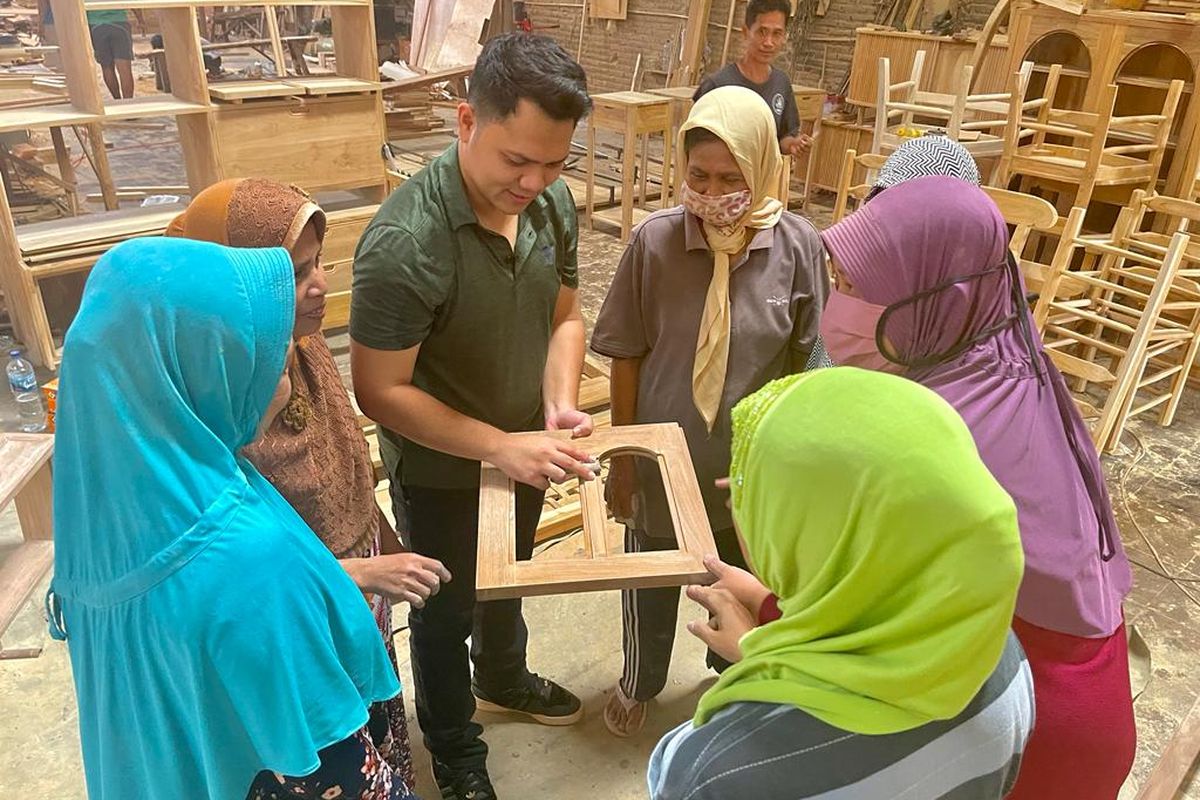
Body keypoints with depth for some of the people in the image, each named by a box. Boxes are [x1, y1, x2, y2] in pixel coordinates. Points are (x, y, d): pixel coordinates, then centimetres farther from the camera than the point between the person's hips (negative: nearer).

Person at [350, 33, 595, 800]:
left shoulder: (554, 202, -13)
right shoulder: (405, 241, -32)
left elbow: (564, 314, -1)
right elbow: (381, 392, -26)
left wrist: (559, 404, -18)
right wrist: (500, 446, -31)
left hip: (522, 449, 6)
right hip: (441, 470, -6)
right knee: (446, 609, 18)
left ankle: (503, 678, 60)